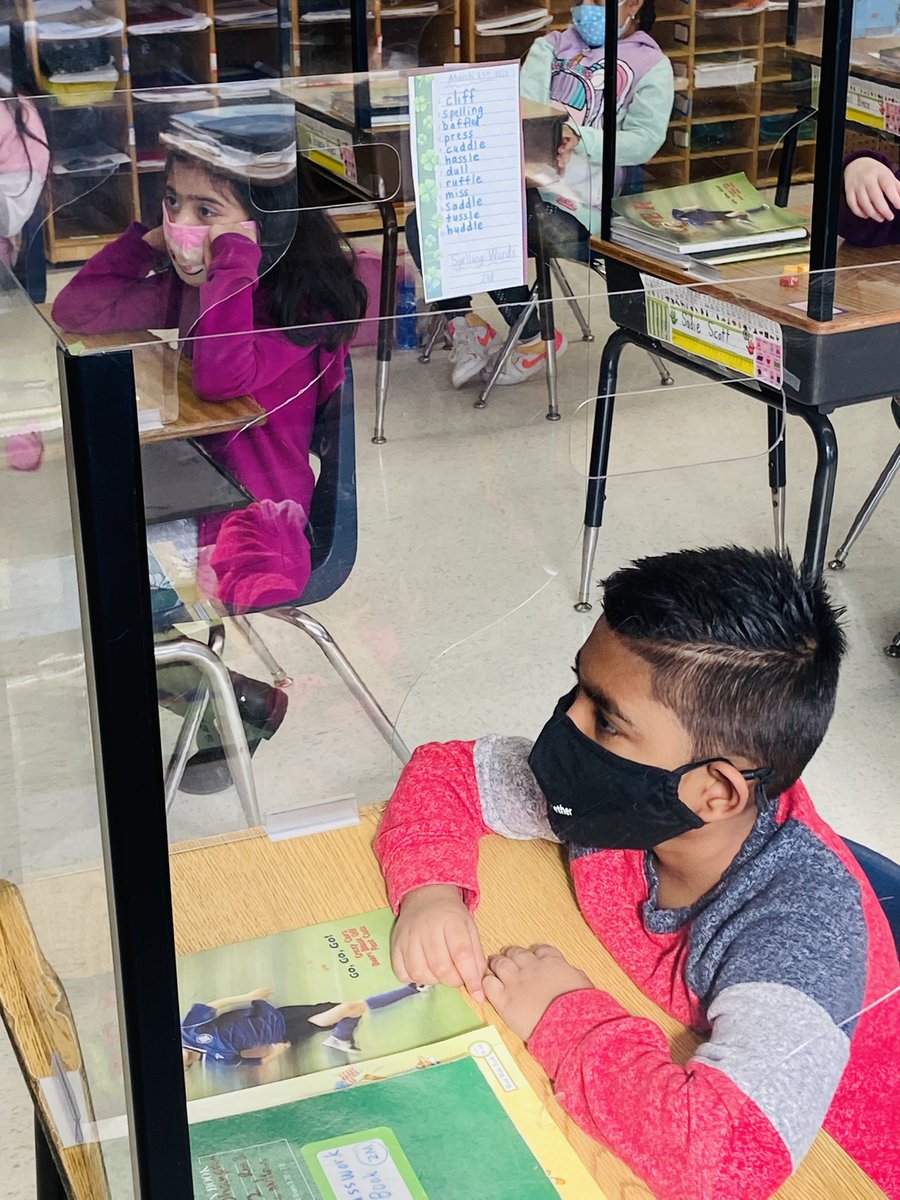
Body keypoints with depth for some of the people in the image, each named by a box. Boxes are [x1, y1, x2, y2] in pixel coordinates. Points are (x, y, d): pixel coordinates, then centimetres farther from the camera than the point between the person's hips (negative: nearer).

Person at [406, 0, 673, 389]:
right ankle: (466, 321, 2)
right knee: (423, 223, -17)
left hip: (573, 200, -5)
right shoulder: (551, 46, 21)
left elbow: (644, 142, -6)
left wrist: (580, 138, -20)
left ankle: (534, 339, -3)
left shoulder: (651, 65, 8)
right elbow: (526, 105, 3)